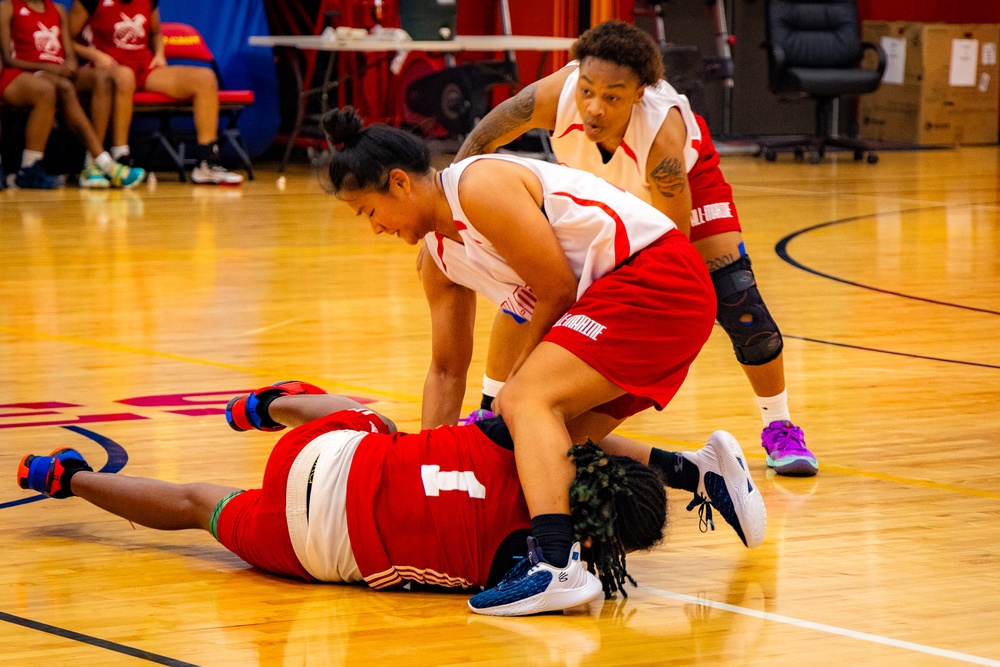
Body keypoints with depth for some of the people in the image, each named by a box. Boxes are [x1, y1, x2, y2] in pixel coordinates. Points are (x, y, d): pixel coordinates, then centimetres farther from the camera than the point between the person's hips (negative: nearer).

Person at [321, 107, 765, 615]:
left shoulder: (480, 187, -15)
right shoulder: (436, 255, 14)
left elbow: (558, 290, -13)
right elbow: (446, 370, 21)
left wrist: (515, 384, -1)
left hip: (655, 278, -10)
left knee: (528, 401, -23)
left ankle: (556, 568, -40)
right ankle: (703, 473, 12)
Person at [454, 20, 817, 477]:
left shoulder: (663, 134, -45)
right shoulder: (552, 97, -39)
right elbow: (479, 144, -20)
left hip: (683, 173, -3)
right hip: (587, 179, 3)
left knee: (735, 297, -12)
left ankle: (779, 429, 9)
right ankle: (490, 416, 13)